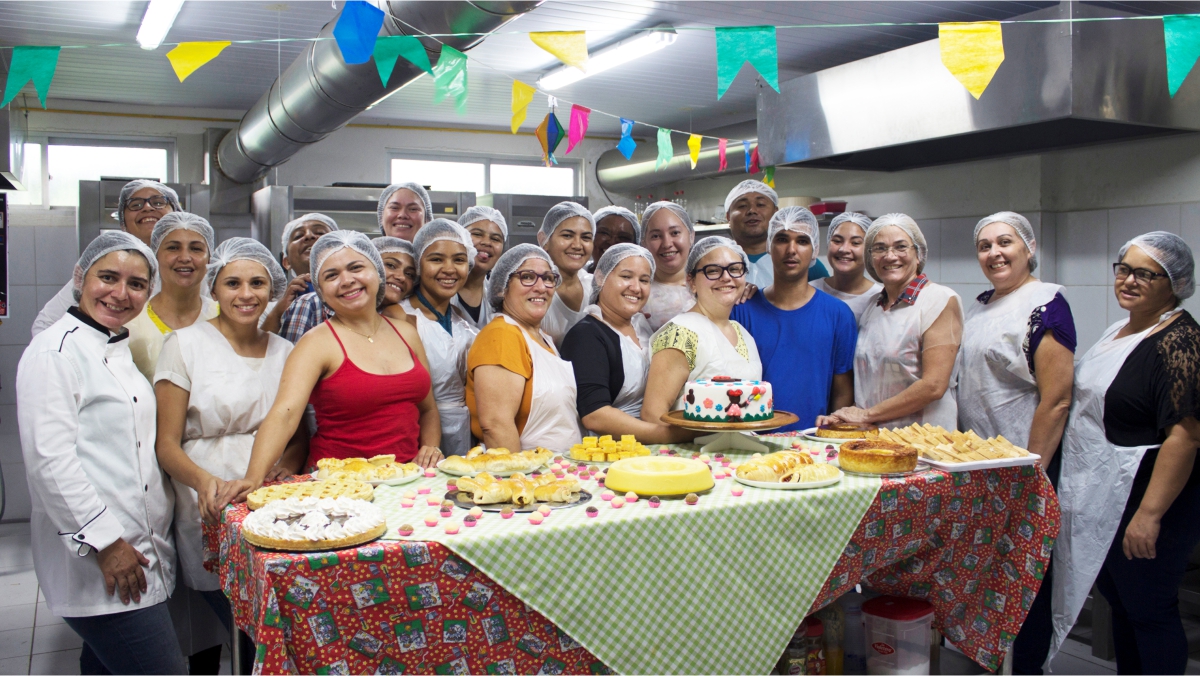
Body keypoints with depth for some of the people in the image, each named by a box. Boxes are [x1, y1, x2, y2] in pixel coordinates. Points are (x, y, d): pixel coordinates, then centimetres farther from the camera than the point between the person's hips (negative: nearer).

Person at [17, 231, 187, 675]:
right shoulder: (55, 352, -12)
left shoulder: (124, 350, 15)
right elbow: (49, 460, -18)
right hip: (95, 562, -8)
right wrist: (104, 542, -18)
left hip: (137, 552, 8)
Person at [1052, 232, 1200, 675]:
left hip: (1147, 500, -9)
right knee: (1119, 601, 18)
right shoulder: (1122, 329, 11)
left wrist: (1149, 515, -26)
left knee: (1149, 610, 3)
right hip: (1104, 498, 9)